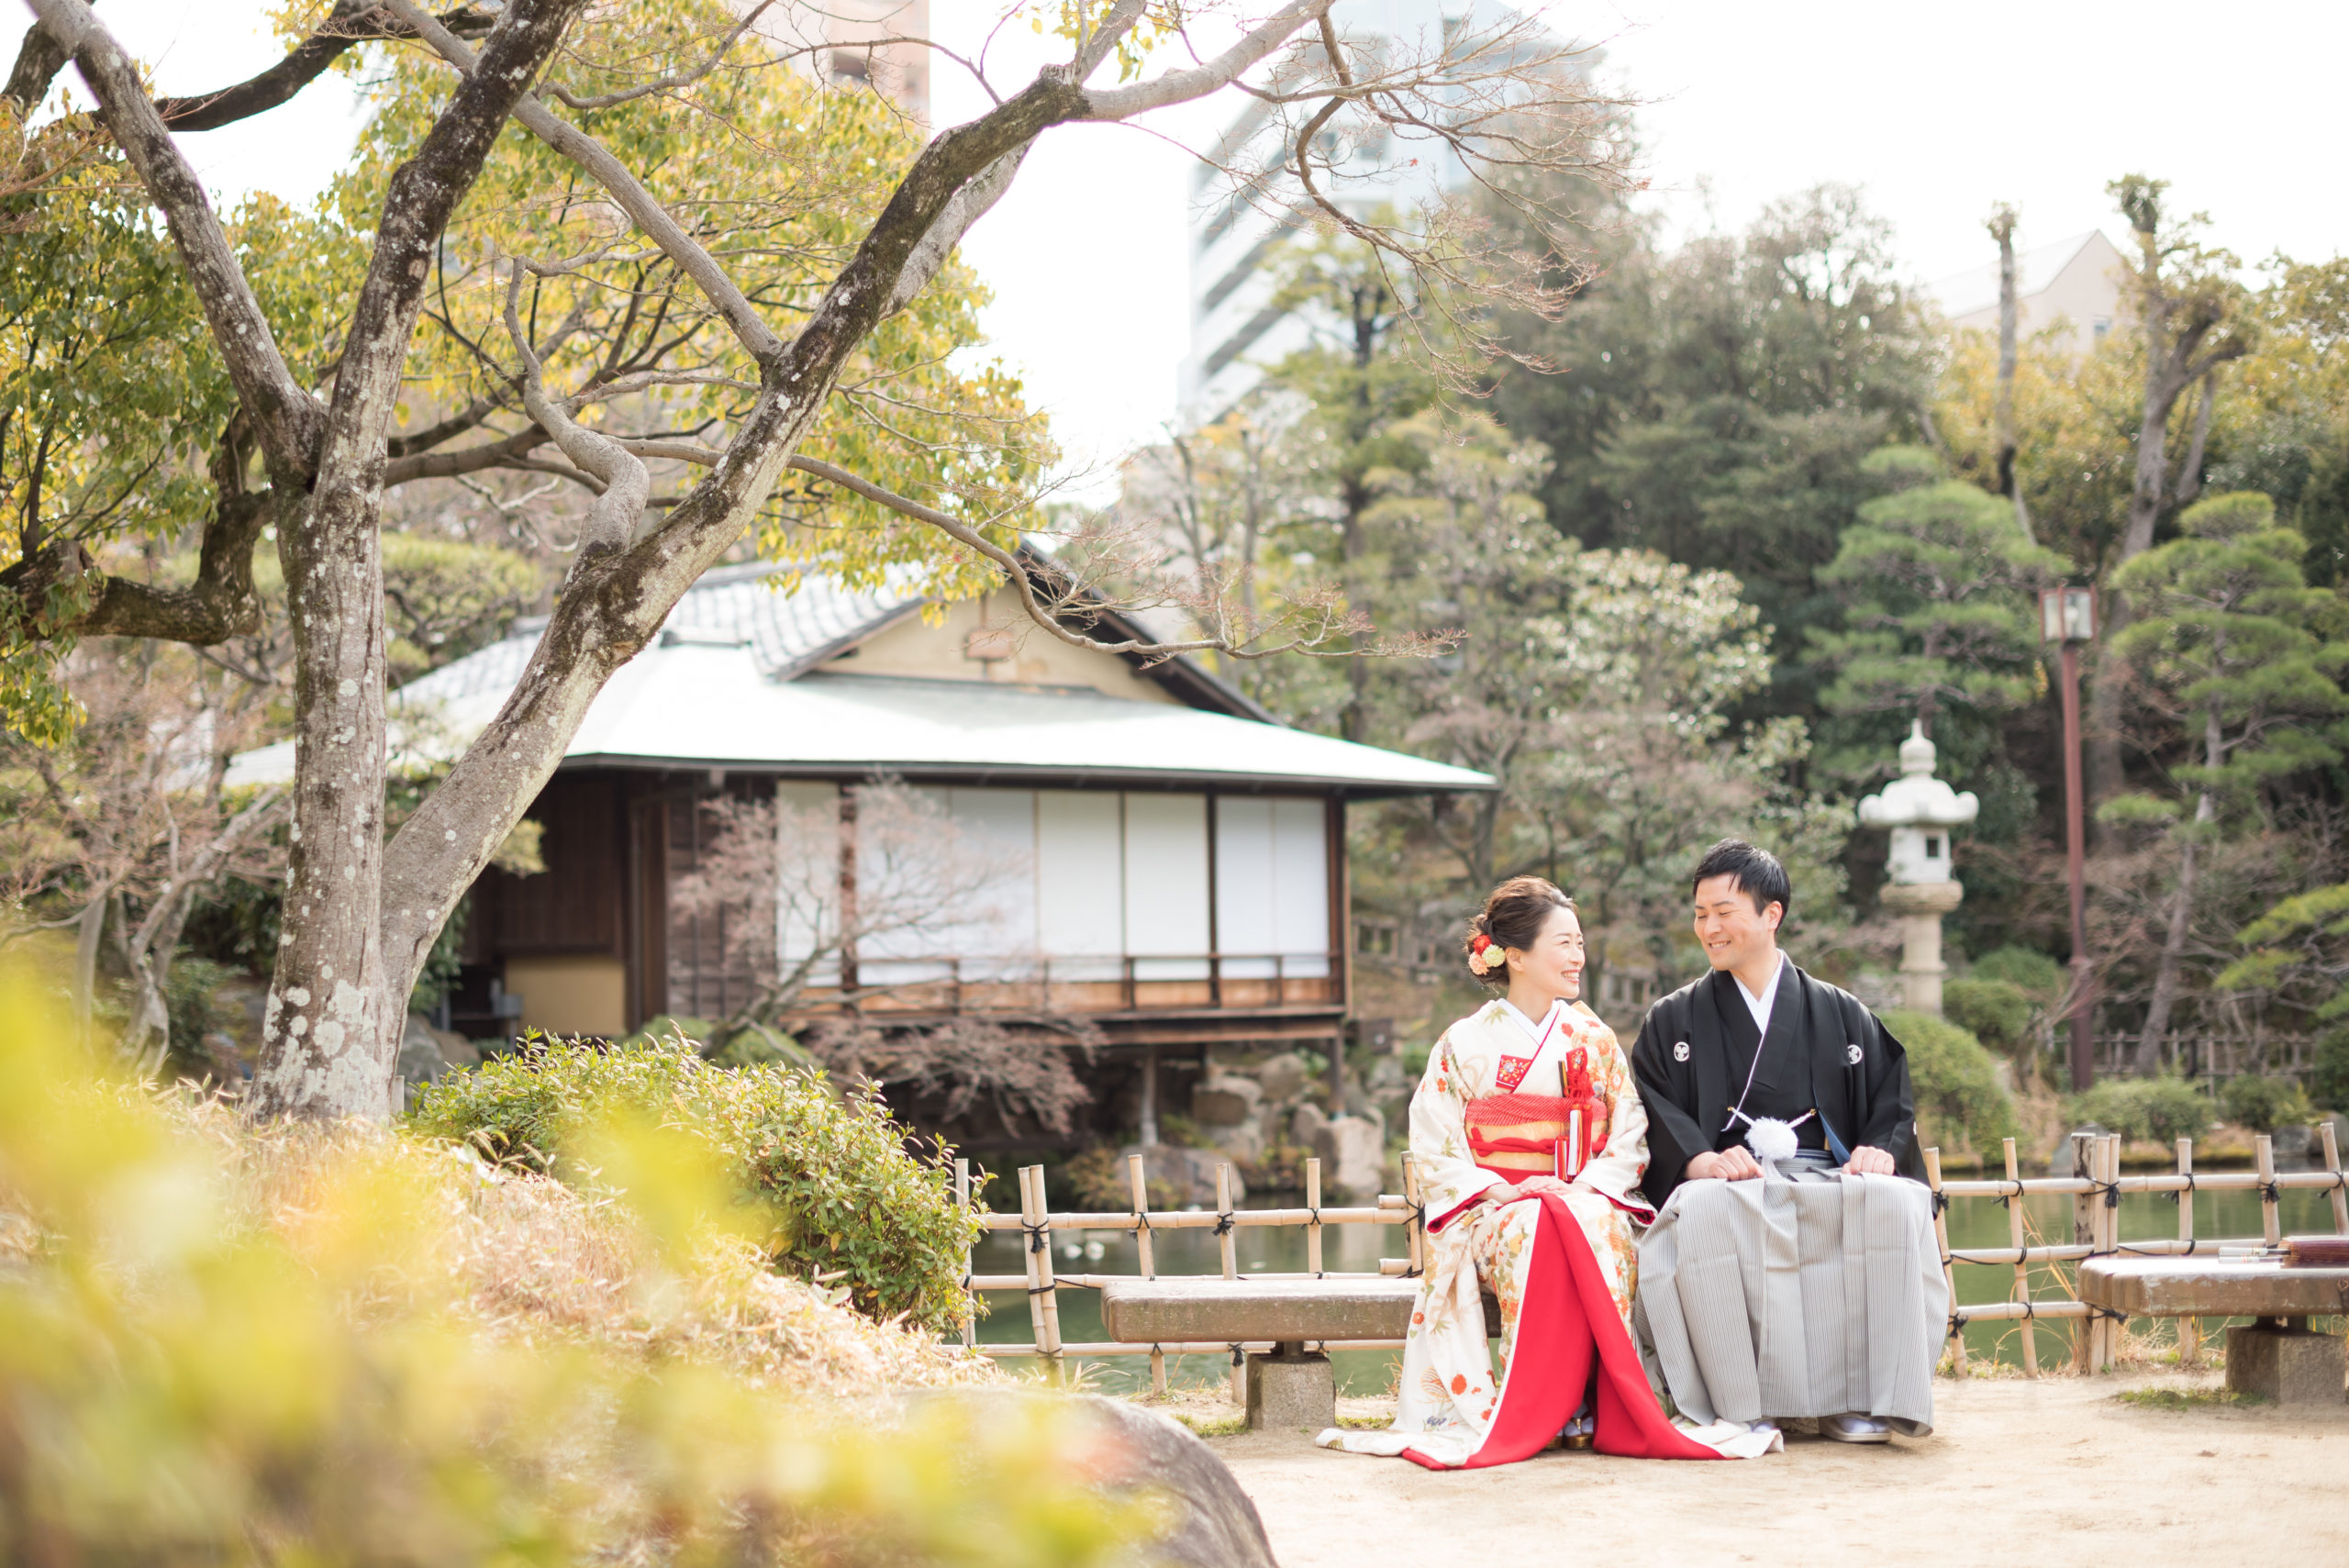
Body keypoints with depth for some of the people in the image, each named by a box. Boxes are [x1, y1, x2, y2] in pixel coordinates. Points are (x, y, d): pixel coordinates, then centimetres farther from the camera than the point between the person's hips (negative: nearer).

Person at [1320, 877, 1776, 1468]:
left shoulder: (1596, 1040, 15)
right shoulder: (1463, 1044, 8)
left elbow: (1630, 1138, 8)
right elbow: (1434, 1151, 2)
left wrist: (1584, 1186, -11)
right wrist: (1500, 1191, -14)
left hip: (1586, 1197, 2)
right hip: (1489, 1211, -1)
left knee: (1601, 1226, -36)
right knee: (1535, 1227, -38)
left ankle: (1584, 1401, -36)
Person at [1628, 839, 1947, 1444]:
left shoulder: (1842, 1015, 20)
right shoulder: (1673, 1021, 17)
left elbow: (1893, 1099, 13)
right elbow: (1654, 1112, 4)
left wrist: (1882, 1150, -10)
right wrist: (1700, 1159, -17)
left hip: (1827, 1178, 1)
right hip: (1728, 1182, -1)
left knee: (1897, 1202, -33)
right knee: (1704, 1209, -39)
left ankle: (1862, 1399, -28)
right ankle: (1735, 1403, -33)